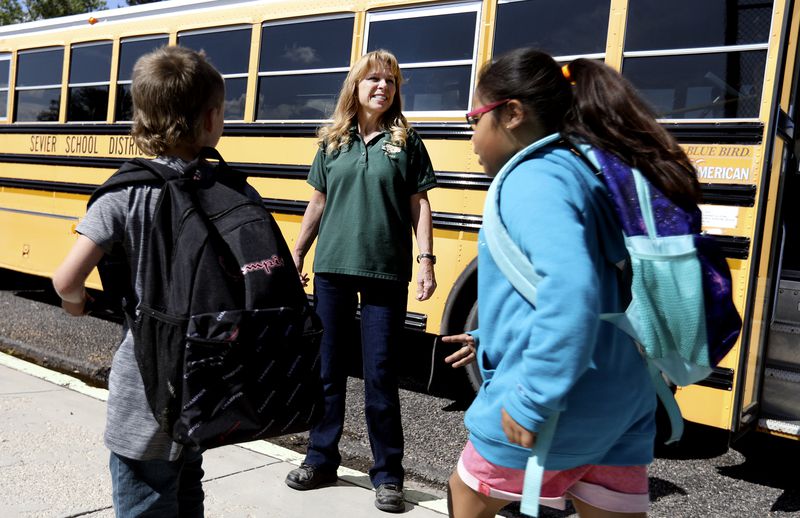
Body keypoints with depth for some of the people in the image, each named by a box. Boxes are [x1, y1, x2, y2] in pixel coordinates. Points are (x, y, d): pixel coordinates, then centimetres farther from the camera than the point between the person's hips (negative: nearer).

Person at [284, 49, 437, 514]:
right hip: (332, 268, 3)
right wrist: (296, 254, 11)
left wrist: (426, 259, -7)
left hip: (386, 273, -3)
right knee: (327, 367, 11)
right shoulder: (333, 142, 9)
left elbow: (420, 205, 2)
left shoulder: (406, 141, 3)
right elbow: (318, 203, 13)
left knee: (381, 374, 2)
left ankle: (388, 474, 15)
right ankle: (322, 459, 27)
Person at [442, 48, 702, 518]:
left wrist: (532, 400, -27)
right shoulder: (589, 172, 13)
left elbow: (570, 287, -33)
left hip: (553, 409, -8)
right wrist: (490, 340, 24)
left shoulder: (531, 178, -16)